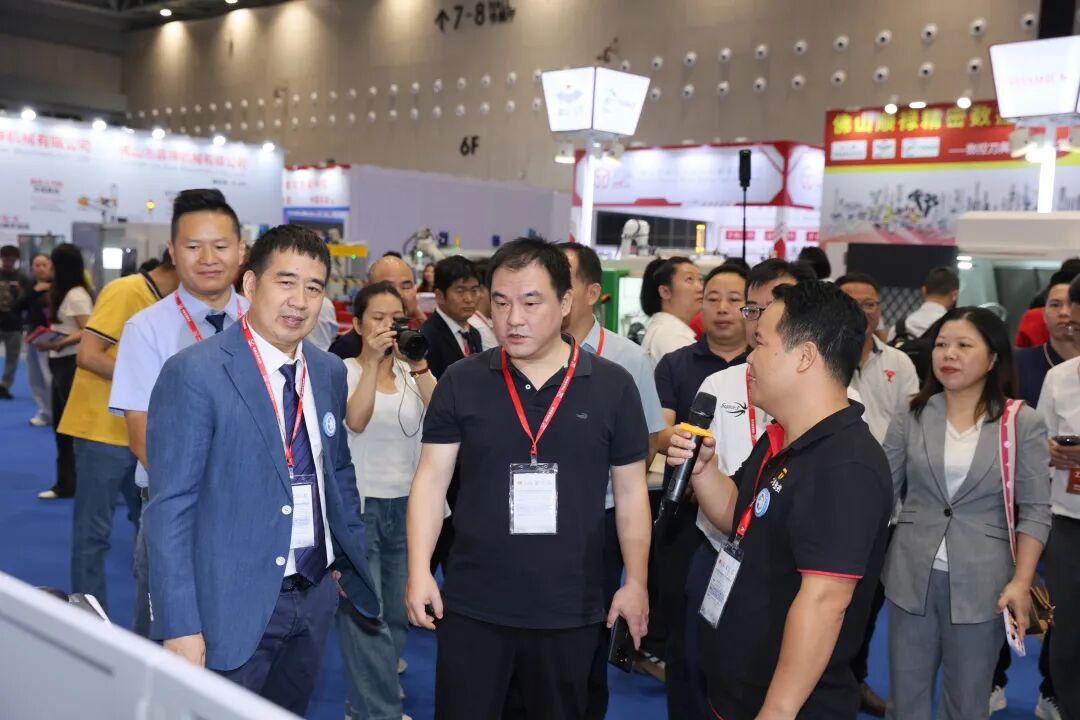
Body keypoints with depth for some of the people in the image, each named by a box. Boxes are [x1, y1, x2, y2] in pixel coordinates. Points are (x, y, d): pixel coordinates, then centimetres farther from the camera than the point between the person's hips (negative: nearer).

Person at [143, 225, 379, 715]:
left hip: (317, 595, 6)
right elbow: (170, 508, -15)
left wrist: (350, 559, 13)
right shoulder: (194, 373, -15)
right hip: (235, 603, -6)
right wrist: (181, 626, -17)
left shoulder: (329, 372, 5)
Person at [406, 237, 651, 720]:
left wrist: (636, 581, 3)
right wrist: (419, 571, -9)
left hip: (571, 608, 1)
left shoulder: (612, 386, -2)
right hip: (472, 604, 0)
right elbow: (431, 478, -1)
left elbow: (630, 490, 3)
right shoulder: (461, 382, -2)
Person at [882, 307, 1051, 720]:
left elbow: (1035, 511, -5)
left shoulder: (1022, 422, -4)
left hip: (981, 584, -2)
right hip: (912, 578, 2)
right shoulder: (913, 416, 2)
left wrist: (1021, 582, -12)